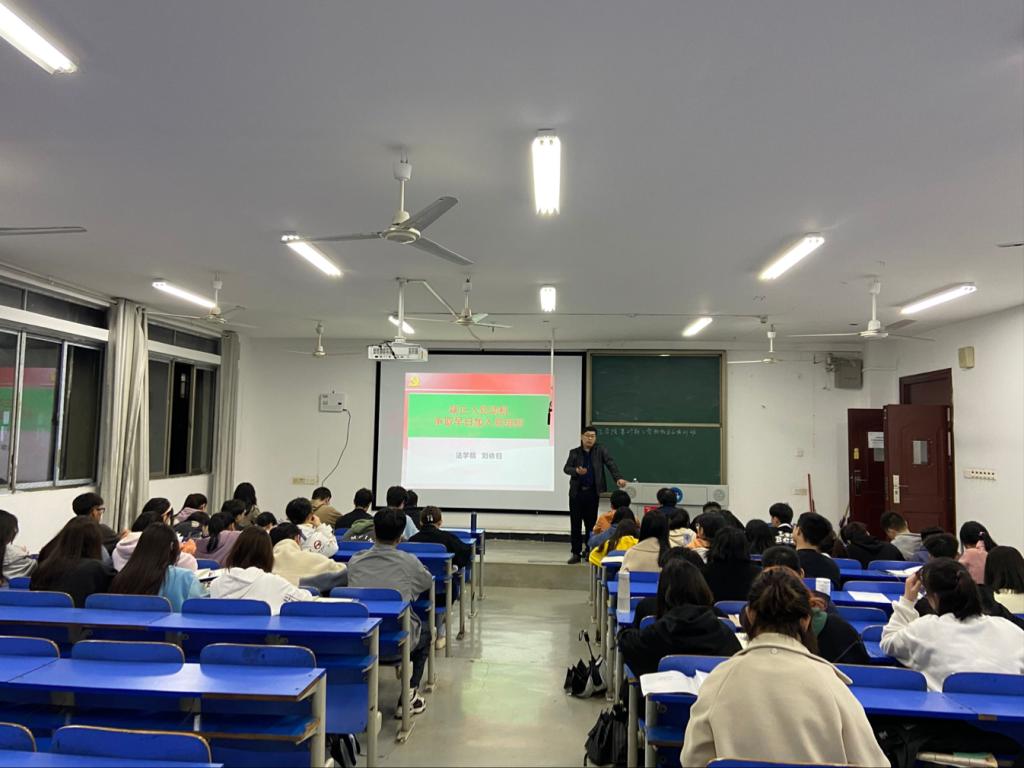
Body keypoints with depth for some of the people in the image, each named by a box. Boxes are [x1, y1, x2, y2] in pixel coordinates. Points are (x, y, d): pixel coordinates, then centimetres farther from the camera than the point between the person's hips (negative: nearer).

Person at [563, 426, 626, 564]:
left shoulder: (600, 451, 2)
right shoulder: (574, 452, 6)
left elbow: (611, 464, -10)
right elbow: (566, 468, 0)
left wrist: (618, 478, -26)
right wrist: (576, 471, -21)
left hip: (592, 492, -1)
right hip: (576, 492, 1)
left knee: (591, 523, 4)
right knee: (575, 523, 4)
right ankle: (576, 553, 12)